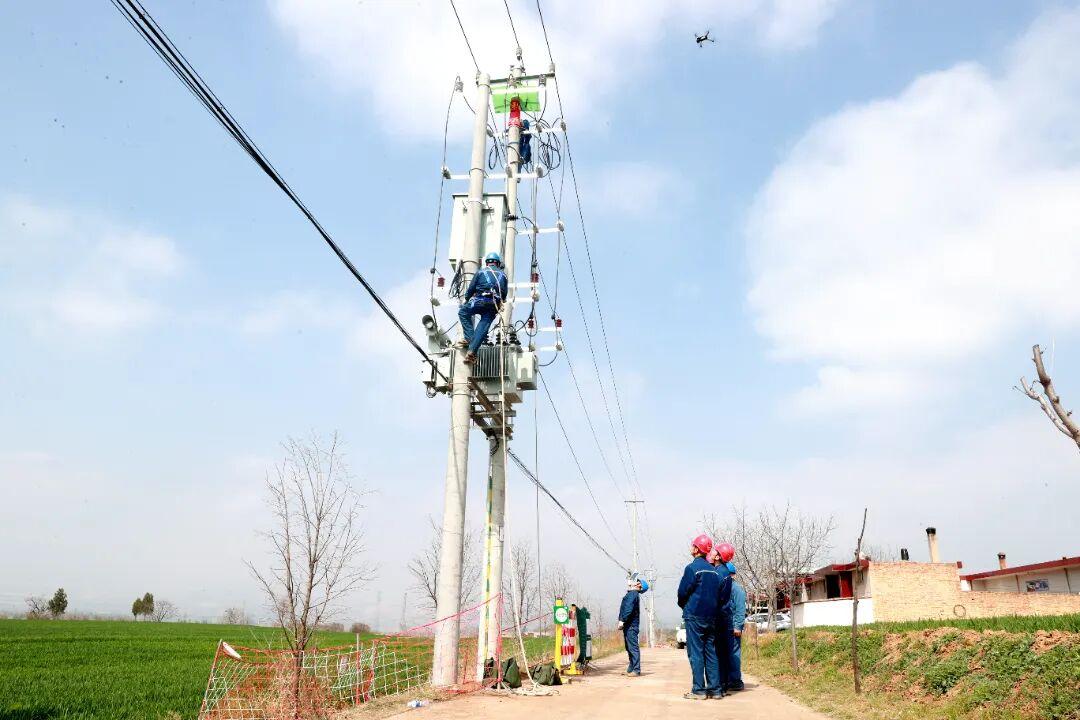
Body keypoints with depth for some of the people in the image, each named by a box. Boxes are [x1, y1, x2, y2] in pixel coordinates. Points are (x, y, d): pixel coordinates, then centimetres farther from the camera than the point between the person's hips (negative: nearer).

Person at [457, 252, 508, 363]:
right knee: (483, 327, -1)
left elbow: (471, 288, 15)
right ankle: (472, 350, -14)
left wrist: (465, 300, 31)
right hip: (495, 304, 3)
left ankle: (469, 338, -3)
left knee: (463, 312, 13)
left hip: (481, 300, -3)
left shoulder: (481, 273, 14)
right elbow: (504, 294, 19)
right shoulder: (503, 275, 21)